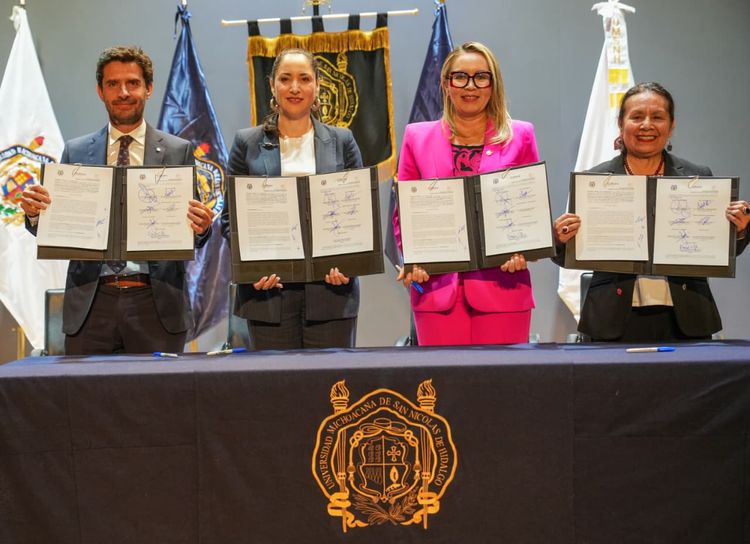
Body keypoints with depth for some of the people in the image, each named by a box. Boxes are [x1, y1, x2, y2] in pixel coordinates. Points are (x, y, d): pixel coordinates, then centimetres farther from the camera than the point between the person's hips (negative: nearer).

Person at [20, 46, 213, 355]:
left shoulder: (178, 151, 5)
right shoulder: (75, 152, 10)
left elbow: (192, 234, 5)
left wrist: (200, 227, -16)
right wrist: (36, 213, -11)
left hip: (156, 304, -1)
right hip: (91, 303, 1)